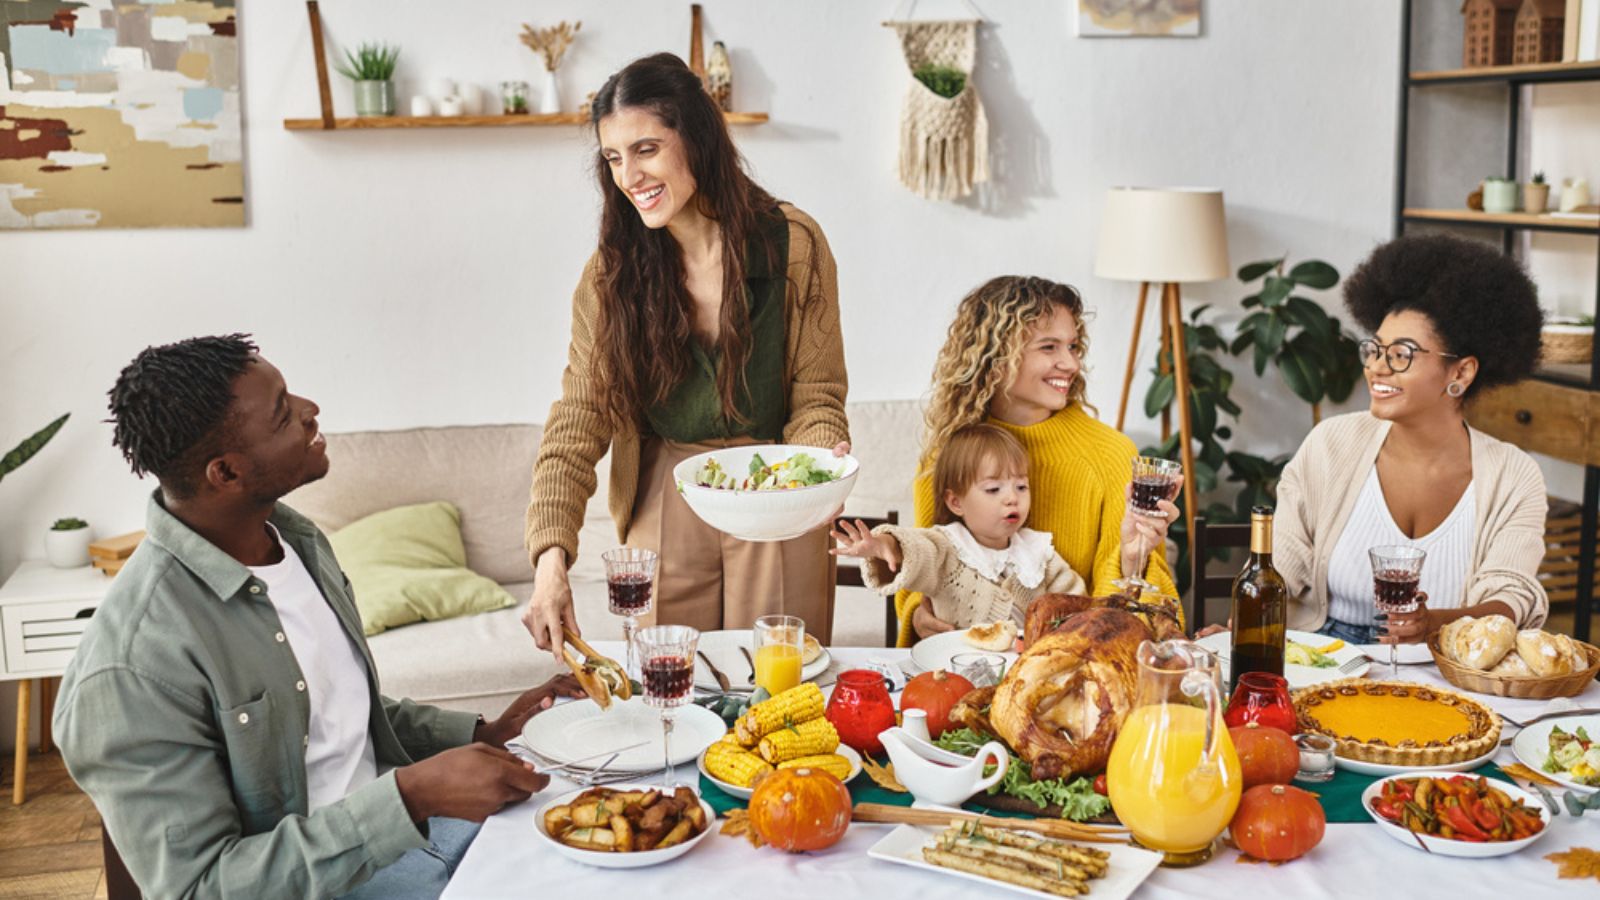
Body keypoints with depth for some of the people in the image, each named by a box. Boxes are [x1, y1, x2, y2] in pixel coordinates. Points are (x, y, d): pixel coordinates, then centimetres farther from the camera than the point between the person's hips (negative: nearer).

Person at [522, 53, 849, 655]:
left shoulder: (793, 244, -9)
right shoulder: (612, 270, -5)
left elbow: (816, 399, -4)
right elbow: (577, 423, -8)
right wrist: (551, 557, -21)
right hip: (663, 508, 1)